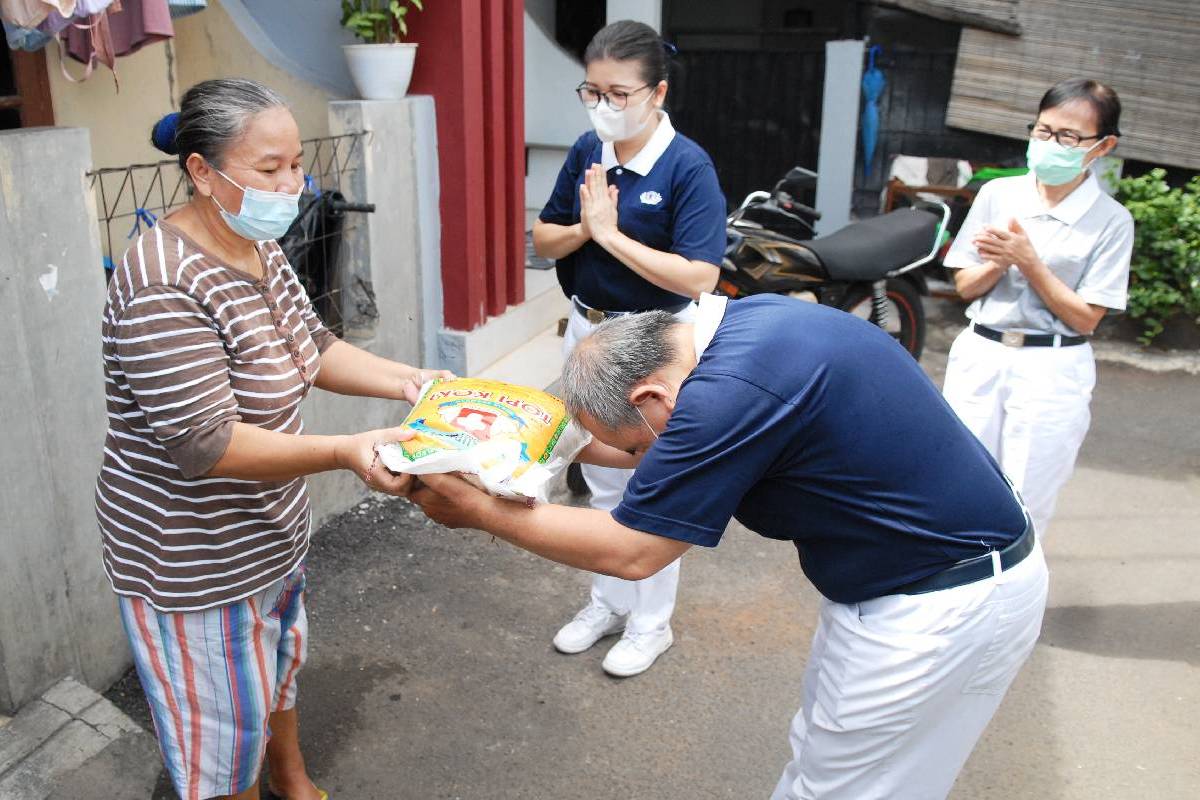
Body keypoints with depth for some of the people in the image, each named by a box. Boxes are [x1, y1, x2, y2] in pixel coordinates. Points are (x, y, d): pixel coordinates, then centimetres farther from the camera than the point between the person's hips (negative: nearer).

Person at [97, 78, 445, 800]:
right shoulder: (166, 286, -29)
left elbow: (314, 349, 8)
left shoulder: (260, 248, -1)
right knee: (225, 725, 12)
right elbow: (203, 444, -32)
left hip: (269, 524, 9)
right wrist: (346, 453, -38)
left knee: (280, 659, 29)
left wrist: (405, 381, -7)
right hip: (194, 556, -9)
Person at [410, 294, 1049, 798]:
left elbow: (629, 552, -21)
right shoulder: (743, 321, -1)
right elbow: (681, 443, 14)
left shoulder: (731, 389, -30)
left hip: (939, 612, -9)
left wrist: (480, 512, -12)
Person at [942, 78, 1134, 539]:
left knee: (1023, 510, 3)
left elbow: (1085, 318, -8)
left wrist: (1028, 261, -17)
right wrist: (999, 262, -15)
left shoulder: (1111, 221, -4)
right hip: (979, 357, 3)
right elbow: (965, 287, 6)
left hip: (1053, 372, -2)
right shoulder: (997, 193, 3)